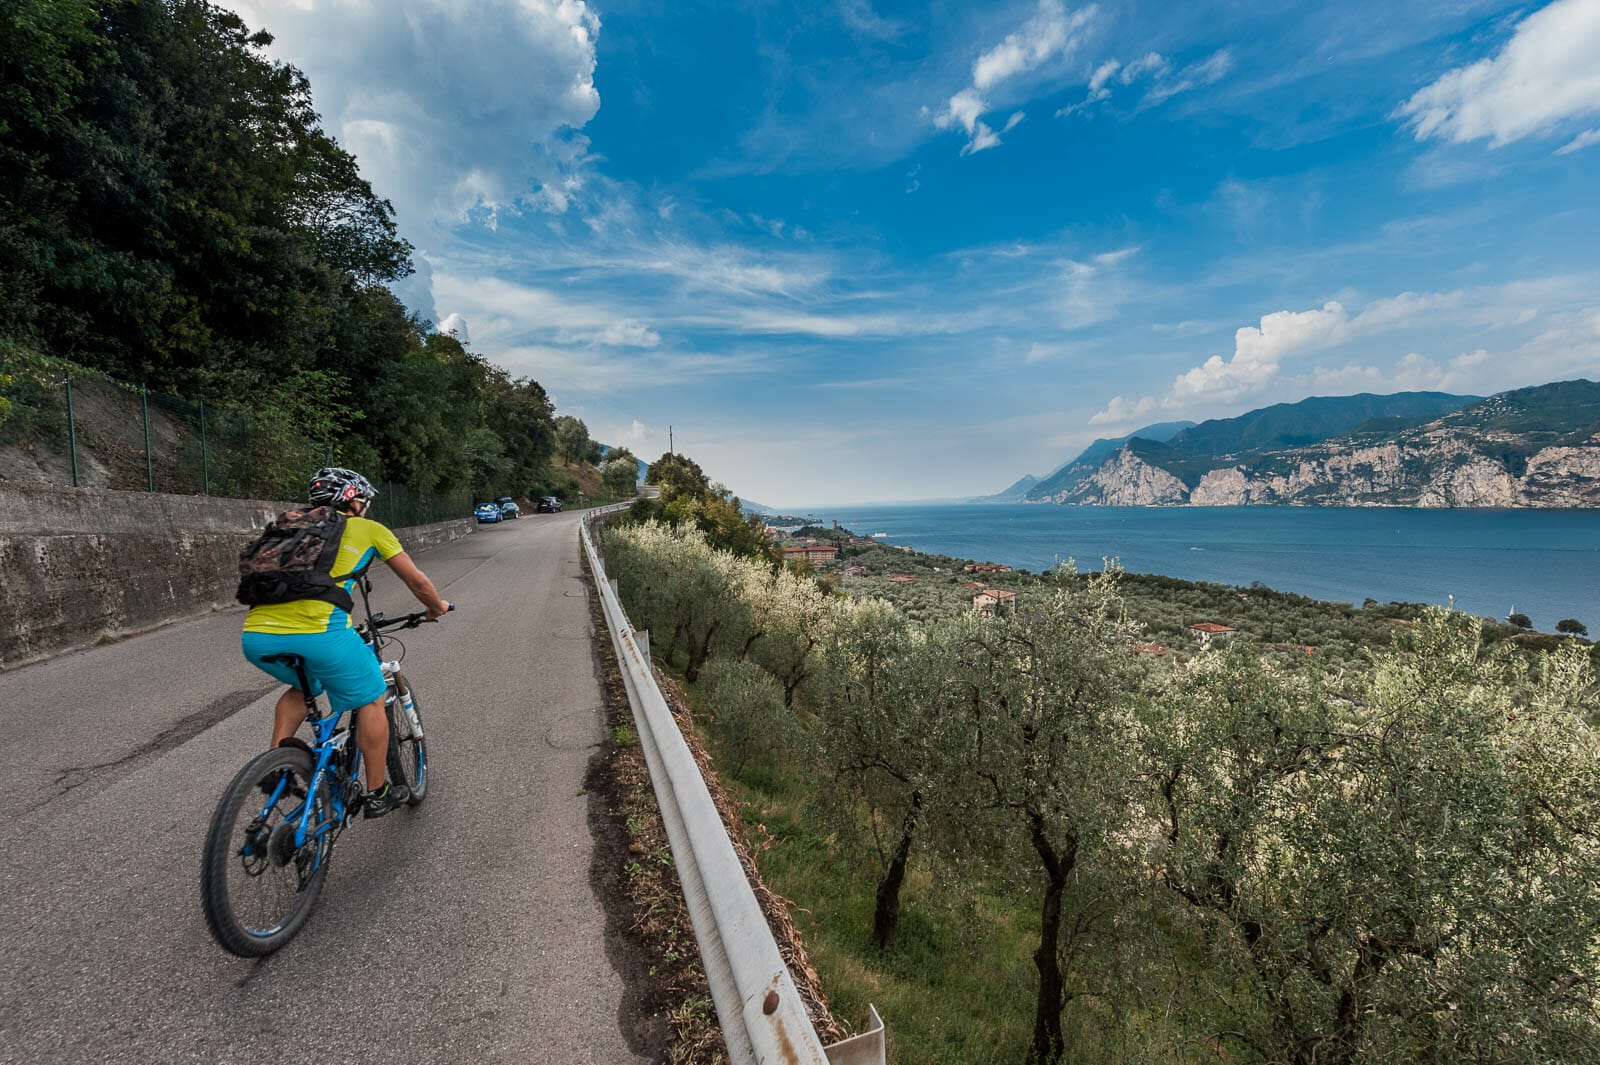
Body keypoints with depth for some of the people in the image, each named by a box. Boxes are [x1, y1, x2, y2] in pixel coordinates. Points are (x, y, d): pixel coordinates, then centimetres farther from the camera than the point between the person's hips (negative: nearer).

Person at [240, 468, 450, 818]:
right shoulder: (369, 529, 15)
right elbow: (417, 581, 18)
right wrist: (437, 608, 37)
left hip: (256, 635, 6)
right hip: (318, 632, -6)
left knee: (304, 687, 37)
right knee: (371, 700, 17)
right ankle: (377, 793, 25)